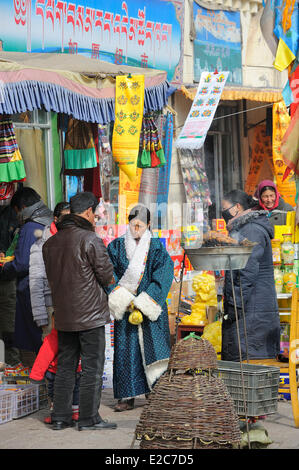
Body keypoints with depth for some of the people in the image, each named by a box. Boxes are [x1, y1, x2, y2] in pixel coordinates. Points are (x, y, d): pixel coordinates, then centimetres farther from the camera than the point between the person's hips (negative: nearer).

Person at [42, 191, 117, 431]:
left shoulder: (50, 243, 8)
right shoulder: (90, 239, -14)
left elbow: (51, 277, 13)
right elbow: (107, 276, -11)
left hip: (63, 315, 7)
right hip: (91, 313, -6)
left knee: (65, 366, 14)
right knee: (92, 367, 1)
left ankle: (60, 416, 15)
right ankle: (89, 418, 3)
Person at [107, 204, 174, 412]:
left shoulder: (156, 247, 3)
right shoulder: (117, 247, 6)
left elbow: (163, 278, -5)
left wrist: (144, 303, -13)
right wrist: (124, 301, -10)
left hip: (151, 307, -1)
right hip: (125, 308, 1)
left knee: (154, 347, -8)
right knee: (126, 350, -1)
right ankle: (127, 397, 4)